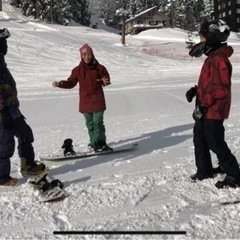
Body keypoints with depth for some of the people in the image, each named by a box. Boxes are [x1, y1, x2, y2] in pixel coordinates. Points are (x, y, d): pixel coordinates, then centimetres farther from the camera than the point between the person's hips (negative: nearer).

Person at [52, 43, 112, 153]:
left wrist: (105, 82, -18)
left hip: (97, 100, -2)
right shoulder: (77, 70, 3)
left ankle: (100, 143, 3)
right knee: (90, 124, 9)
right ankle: (94, 143, 18)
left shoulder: (99, 68, -1)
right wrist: (60, 84, -11)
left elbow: (106, 78, 6)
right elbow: (71, 83, 5)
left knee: (98, 122, -4)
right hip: (85, 102, 3)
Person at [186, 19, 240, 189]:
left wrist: (204, 104, -26)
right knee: (200, 139, 17)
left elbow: (221, 88, -25)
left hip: (213, 111, -10)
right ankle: (205, 170, 31)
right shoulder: (212, 57, 11)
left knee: (216, 144, -2)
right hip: (206, 111, 10)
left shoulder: (219, 60, -21)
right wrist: (195, 90, 7)